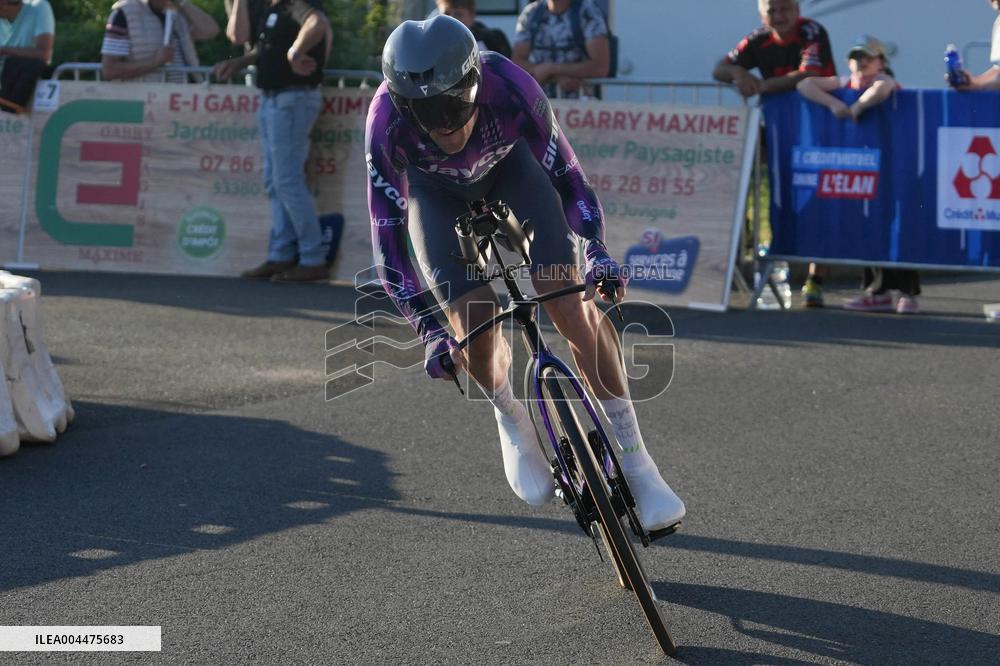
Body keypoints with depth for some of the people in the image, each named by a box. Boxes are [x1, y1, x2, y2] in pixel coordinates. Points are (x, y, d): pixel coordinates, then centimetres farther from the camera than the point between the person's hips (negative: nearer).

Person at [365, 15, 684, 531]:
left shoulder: (511, 88, -37)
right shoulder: (387, 122, -37)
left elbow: (563, 172, -22)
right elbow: (387, 228, -29)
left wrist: (596, 252, -35)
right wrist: (430, 331, -34)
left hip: (509, 165, 0)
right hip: (435, 191, 0)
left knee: (572, 304, -16)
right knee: (475, 331, -15)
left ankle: (635, 463, -10)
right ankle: (512, 420, 21)